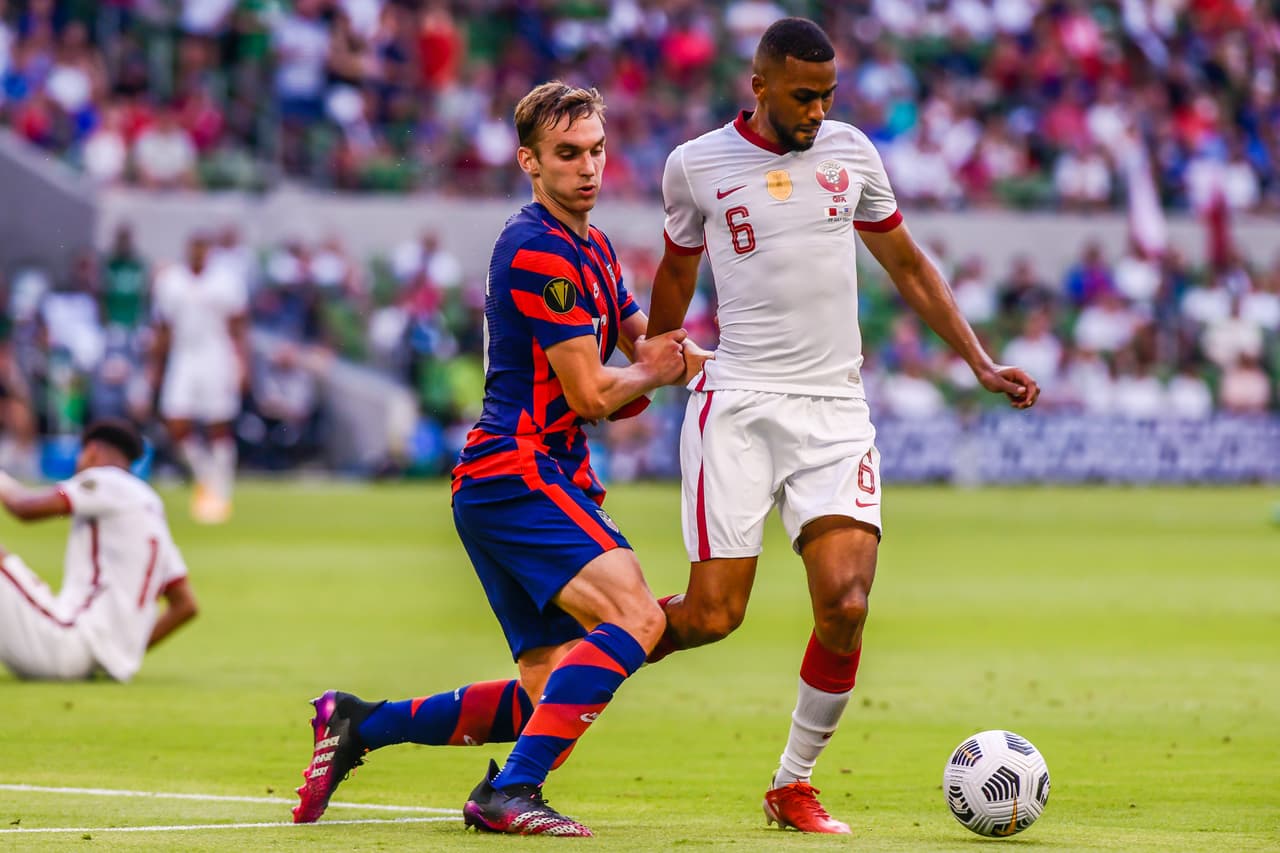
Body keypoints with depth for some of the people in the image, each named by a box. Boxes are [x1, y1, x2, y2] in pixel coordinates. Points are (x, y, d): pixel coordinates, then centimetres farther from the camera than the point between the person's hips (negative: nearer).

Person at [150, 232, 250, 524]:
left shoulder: (226, 282, -1)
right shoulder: (169, 281, 8)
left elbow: (238, 328, 0)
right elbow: (163, 330, 15)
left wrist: (242, 365, -9)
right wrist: (156, 366, 14)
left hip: (217, 361, -3)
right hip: (182, 360, 3)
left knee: (219, 428, -2)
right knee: (176, 426, -8)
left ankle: (221, 492, 10)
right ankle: (204, 475, 17)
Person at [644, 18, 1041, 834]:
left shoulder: (850, 153, 8)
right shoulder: (696, 166, 2)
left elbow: (908, 264, 19)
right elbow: (677, 271, 20)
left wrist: (982, 363, 13)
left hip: (836, 410, 2)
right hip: (738, 405, -2)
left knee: (846, 605, -14)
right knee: (713, 615, -10)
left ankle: (793, 784, 5)